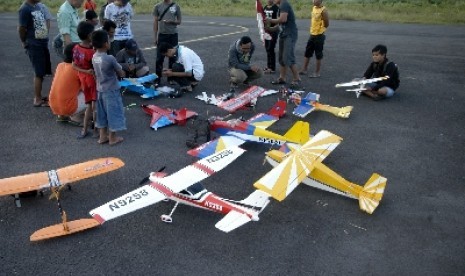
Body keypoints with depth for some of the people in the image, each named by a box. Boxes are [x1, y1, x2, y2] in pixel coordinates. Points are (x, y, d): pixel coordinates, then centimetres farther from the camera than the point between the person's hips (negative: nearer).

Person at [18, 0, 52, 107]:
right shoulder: (25, 9, -16)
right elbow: (21, 29, -14)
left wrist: (45, 36, 7)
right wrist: (25, 43, -1)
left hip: (43, 44, 8)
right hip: (34, 46, -8)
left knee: (43, 72, 14)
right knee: (39, 73, -1)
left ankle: (39, 96, 27)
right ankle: (37, 99, 10)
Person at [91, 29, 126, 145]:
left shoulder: (94, 57, -1)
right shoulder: (110, 58, -22)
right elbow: (121, 74, -13)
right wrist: (118, 71, 7)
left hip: (100, 89, 7)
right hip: (111, 90, -7)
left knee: (102, 113, 17)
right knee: (113, 112, 6)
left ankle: (102, 136, 26)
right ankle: (112, 138, 16)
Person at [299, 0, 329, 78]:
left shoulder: (323, 10, -16)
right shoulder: (314, 8, 8)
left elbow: (326, 24, -14)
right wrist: (311, 29, 13)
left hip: (319, 36, -8)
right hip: (312, 35, 8)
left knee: (318, 55, 0)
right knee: (307, 53, 11)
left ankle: (317, 72, 8)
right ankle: (304, 70, 20)